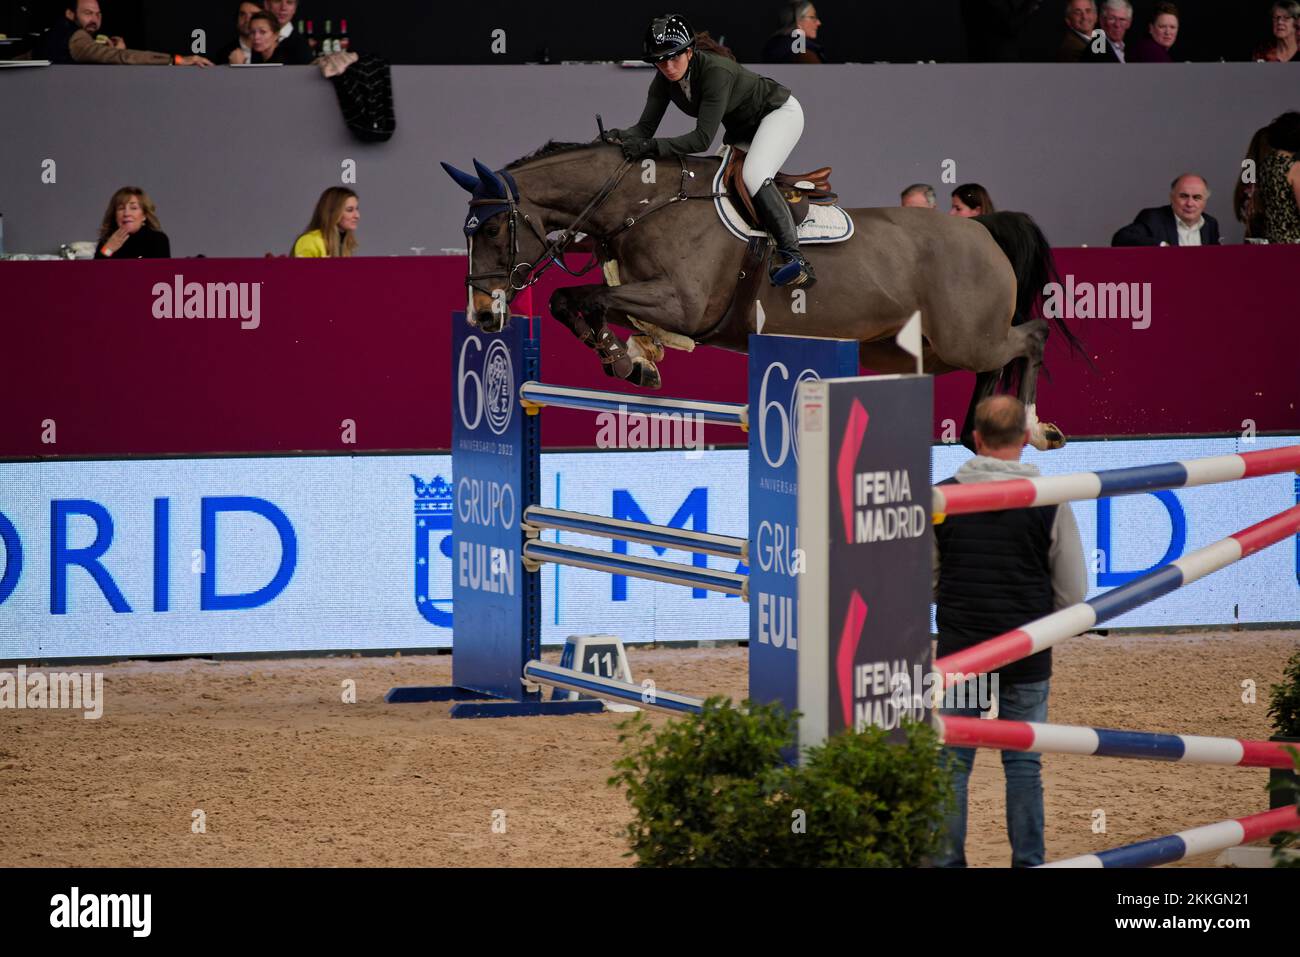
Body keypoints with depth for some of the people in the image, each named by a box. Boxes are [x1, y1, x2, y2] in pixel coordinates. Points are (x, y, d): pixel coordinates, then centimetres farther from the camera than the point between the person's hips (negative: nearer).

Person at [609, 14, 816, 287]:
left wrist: (652, 147, -48)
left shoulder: (715, 72, -37)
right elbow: (645, 127, -13)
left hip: (780, 111, -9)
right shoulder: (664, 80, -14)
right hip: (741, 128, 9)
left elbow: (703, 138, -39)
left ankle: (793, 257, -32)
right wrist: (621, 137, -36)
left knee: (754, 177, -29)